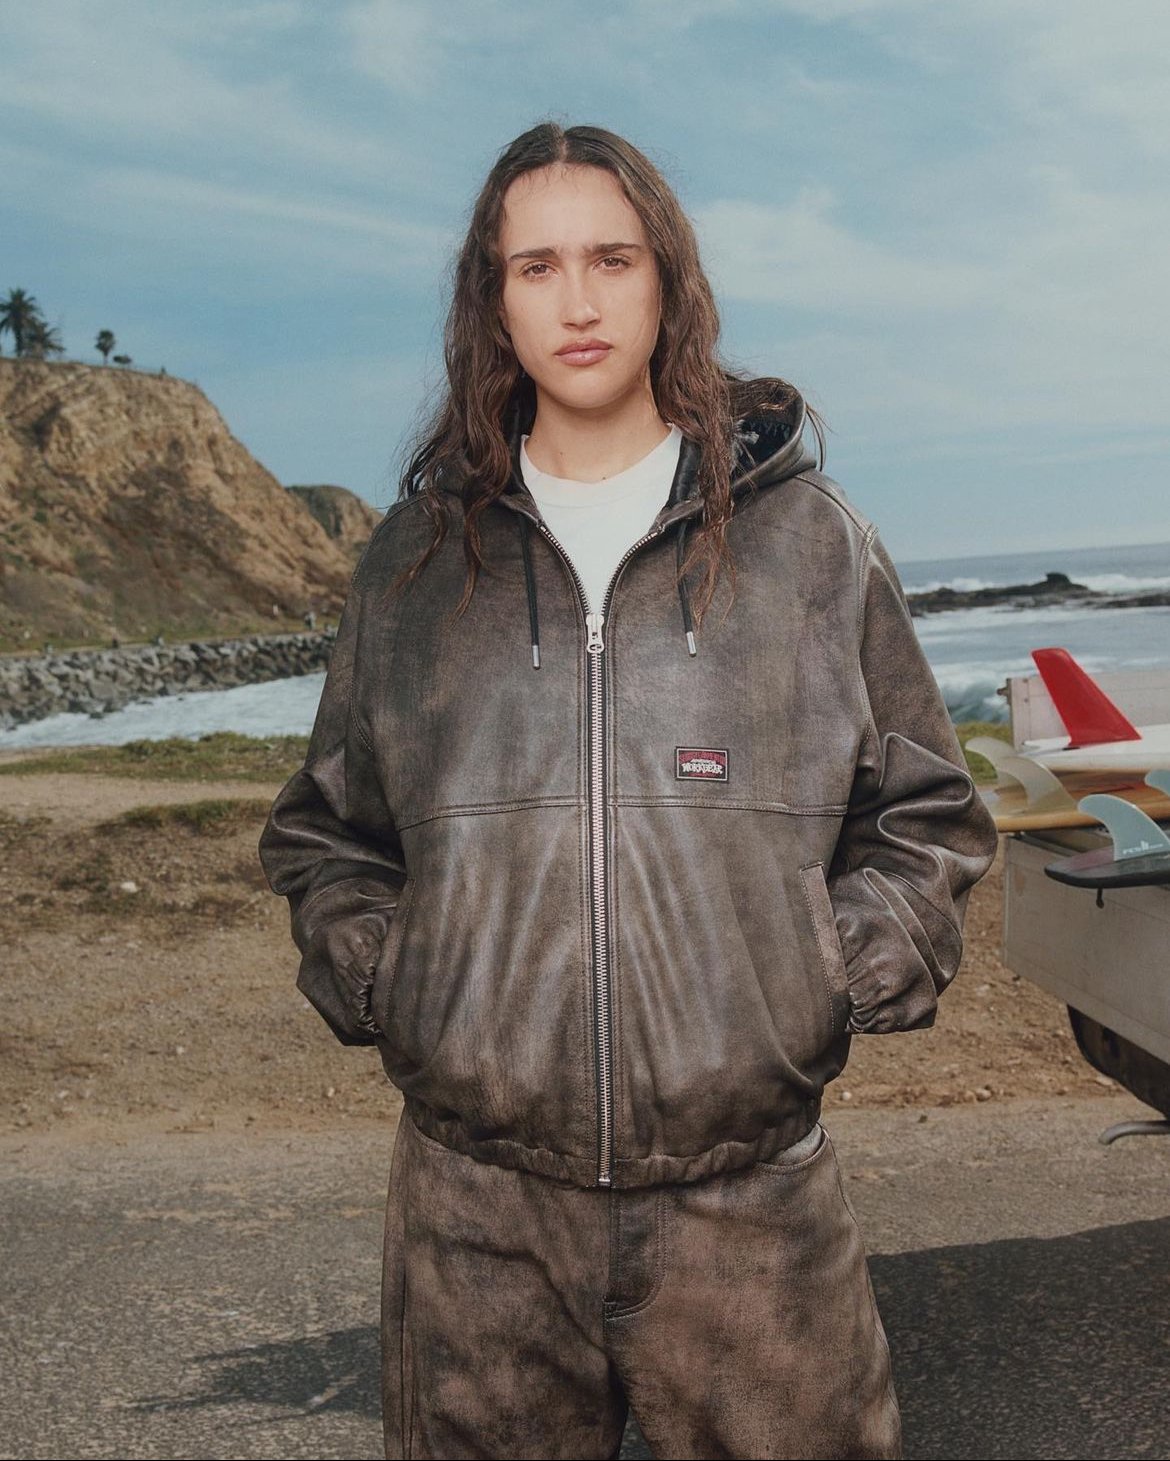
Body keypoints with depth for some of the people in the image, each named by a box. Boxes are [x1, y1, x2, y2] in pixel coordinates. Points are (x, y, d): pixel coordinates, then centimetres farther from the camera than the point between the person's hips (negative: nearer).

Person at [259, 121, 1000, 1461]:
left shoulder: (809, 535, 4)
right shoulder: (415, 555, 8)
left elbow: (926, 817, 11)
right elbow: (324, 833, 18)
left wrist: (836, 985, -1)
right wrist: (378, 989, 3)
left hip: (750, 1198, -1)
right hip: (475, 1203, 1)